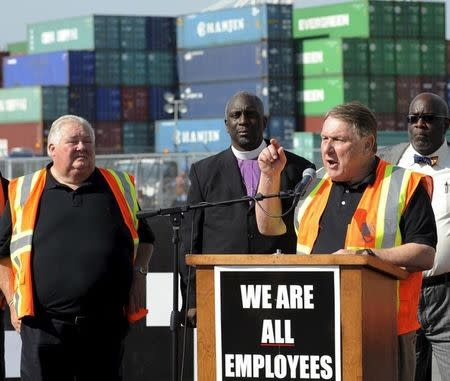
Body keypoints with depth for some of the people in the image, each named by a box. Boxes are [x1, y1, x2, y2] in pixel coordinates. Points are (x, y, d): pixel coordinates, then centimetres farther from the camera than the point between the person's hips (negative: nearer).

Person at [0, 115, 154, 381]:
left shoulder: (120, 187, 12)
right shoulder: (24, 192, 7)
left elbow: (144, 238, 23)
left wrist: (139, 274, 6)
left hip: (106, 326, 2)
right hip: (44, 326, -2)